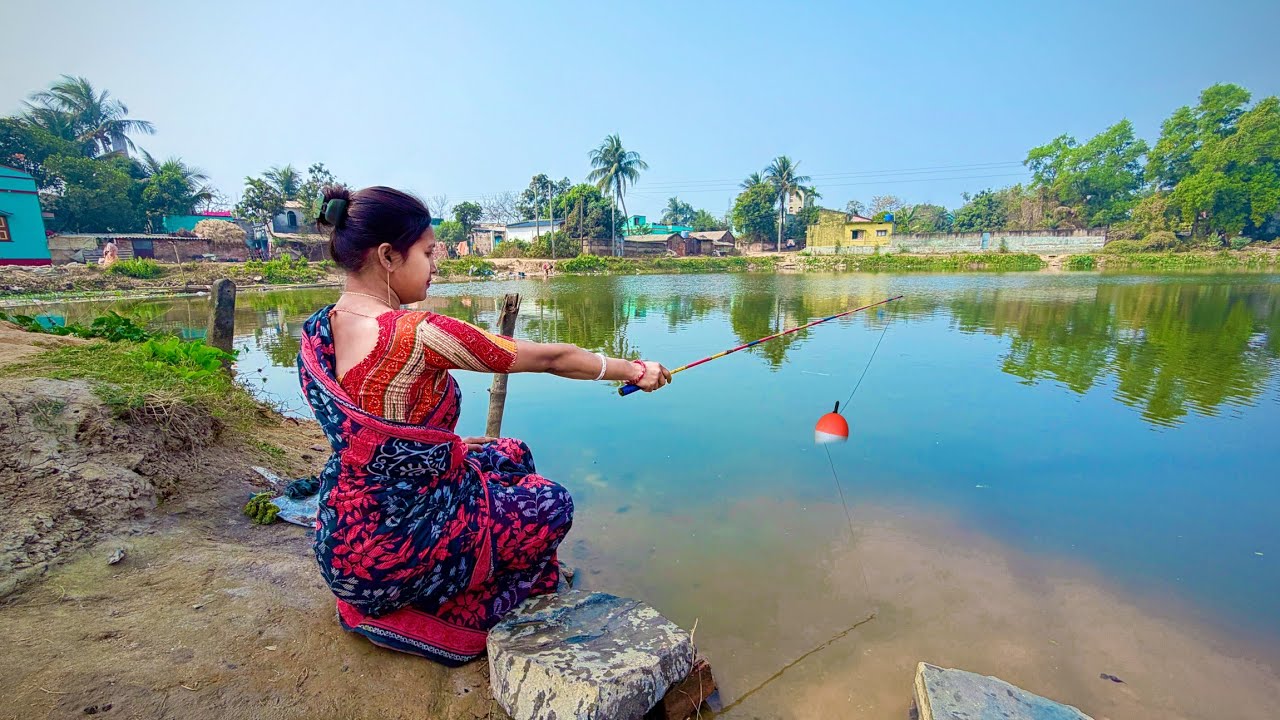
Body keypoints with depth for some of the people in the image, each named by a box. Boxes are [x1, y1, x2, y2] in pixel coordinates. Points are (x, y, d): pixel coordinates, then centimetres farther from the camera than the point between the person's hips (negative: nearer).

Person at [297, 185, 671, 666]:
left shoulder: (316, 332, -2)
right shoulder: (416, 335, -28)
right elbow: (550, 359, -18)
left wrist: (449, 446, 14)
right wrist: (636, 370, -4)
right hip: (390, 556, -8)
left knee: (512, 457, 21)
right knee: (551, 504, 12)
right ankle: (449, 619, 10)